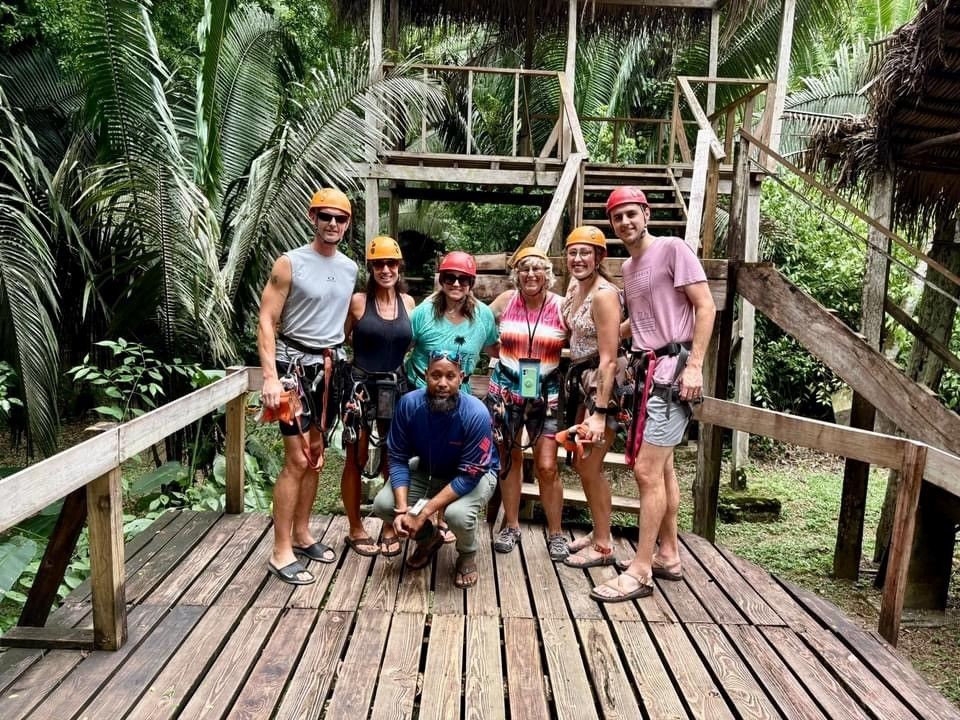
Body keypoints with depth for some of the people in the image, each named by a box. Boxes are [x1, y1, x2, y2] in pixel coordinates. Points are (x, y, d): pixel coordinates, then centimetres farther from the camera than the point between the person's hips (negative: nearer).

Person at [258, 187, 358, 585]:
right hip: (296, 362, -6)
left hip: (330, 365, 6)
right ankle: (281, 552, 3)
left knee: (315, 455, 13)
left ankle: (302, 535, 27)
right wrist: (270, 375, -20)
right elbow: (266, 321, -11)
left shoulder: (350, 268, 9)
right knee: (297, 459, -7)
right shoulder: (289, 263, -8)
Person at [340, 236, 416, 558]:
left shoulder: (408, 302, 5)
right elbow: (342, 337, 3)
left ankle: (390, 527, 25)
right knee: (356, 460, 5)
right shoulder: (358, 301, -5)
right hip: (361, 386, -3)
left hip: (395, 387, 3)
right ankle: (356, 530, 21)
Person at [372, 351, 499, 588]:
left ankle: (468, 555, 4)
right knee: (383, 504, -17)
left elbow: (469, 476, -28)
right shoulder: (409, 404, -23)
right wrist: (402, 509, -27)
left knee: (458, 514, -34)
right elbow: (398, 458, -14)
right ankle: (429, 538, 15)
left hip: (473, 475, -3)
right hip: (427, 471, 4)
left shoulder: (476, 414, -32)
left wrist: (422, 513, -31)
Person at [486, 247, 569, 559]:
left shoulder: (562, 307, -5)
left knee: (547, 467, -3)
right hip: (505, 393, 2)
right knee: (509, 461, 11)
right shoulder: (506, 301, 0)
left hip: (545, 396, -2)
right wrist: (500, 352, 8)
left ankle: (555, 533, 16)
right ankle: (511, 526, 27)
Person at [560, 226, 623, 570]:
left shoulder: (603, 294, -19)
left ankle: (603, 547, 18)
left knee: (590, 467, 1)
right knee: (581, 463, 15)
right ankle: (598, 533, 33)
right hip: (580, 380, 9)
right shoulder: (574, 287, 7)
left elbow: (608, 359, -23)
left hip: (602, 384, -9)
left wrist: (599, 413, -24)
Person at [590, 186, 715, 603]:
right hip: (648, 370, 9)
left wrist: (694, 365, -19)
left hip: (671, 369, -9)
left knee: (647, 470, -11)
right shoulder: (628, 267, 16)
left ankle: (640, 572, -2)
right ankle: (668, 555, 28)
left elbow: (705, 306, -12)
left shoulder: (672, 249, -7)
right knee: (662, 468, 16)